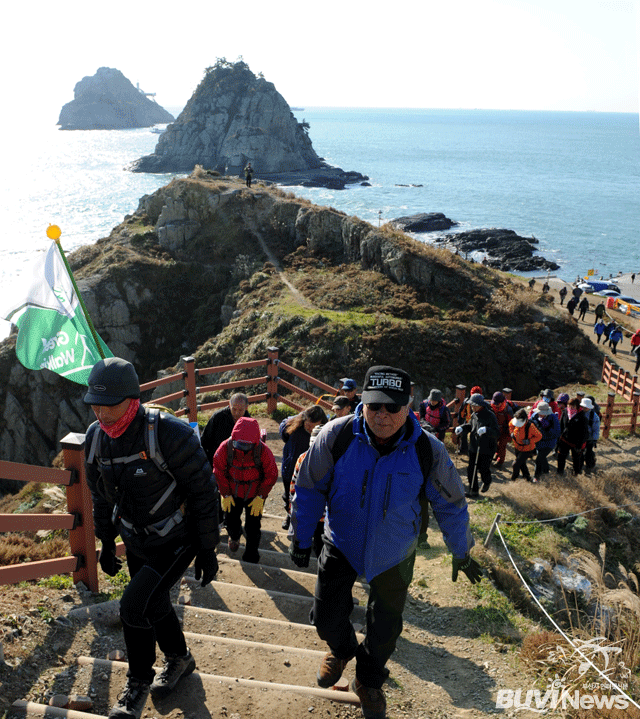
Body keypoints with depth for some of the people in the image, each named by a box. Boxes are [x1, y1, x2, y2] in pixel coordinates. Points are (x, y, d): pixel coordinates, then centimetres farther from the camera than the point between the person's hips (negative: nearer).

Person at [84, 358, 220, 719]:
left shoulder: (169, 433, -28)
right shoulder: (96, 438, -8)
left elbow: (204, 491, -20)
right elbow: (102, 495, 9)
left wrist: (208, 550, -15)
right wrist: (107, 543, 14)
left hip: (177, 540, -6)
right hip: (136, 542, 6)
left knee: (136, 606, -15)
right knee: (154, 606, 19)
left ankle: (139, 683, 11)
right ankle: (180, 659, 47)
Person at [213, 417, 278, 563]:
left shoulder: (263, 451, -27)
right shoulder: (225, 448, -23)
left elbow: (271, 475, -13)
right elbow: (219, 471, -8)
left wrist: (260, 497, -14)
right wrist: (225, 494, -6)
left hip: (254, 495, -1)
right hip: (232, 493, 2)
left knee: (253, 528, 6)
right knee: (231, 521, 15)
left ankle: (250, 559, 30)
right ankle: (234, 536, 53)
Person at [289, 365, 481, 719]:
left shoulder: (428, 450, -21)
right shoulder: (336, 436, -22)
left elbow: (451, 504, -4)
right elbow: (310, 488, -7)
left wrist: (461, 553, 6)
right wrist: (301, 540, -1)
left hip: (394, 555, 0)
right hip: (341, 545, 0)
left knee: (385, 627, 14)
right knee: (326, 617, 8)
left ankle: (369, 681, 46)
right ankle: (342, 650, 47)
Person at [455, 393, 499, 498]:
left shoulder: (490, 416, -18)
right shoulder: (474, 414, 5)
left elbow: (496, 432, -24)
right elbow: (470, 426, 21)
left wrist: (486, 430, -42)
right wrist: (461, 428, 2)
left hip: (486, 449, -6)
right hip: (473, 447, 6)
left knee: (484, 469, 6)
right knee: (471, 469, 6)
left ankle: (487, 482, 39)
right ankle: (473, 491, 18)